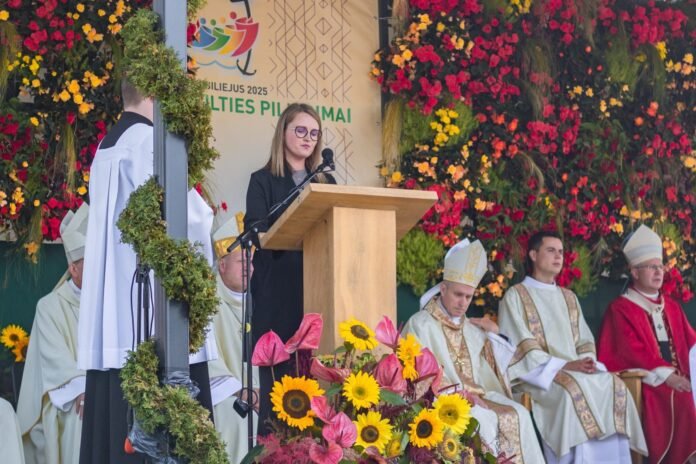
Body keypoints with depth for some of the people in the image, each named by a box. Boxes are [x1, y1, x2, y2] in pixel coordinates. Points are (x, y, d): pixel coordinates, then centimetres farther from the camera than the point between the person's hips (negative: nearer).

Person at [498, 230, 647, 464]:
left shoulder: (568, 298, 23)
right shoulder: (515, 296, 3)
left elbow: (584, 341, 17)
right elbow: (522, 347, -7)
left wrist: (587, 361, -8)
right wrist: (563, 365, -18)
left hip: (577, 370, 6)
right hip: (538, 373, -6)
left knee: (613, 386, -23)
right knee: (574, 390, -36)